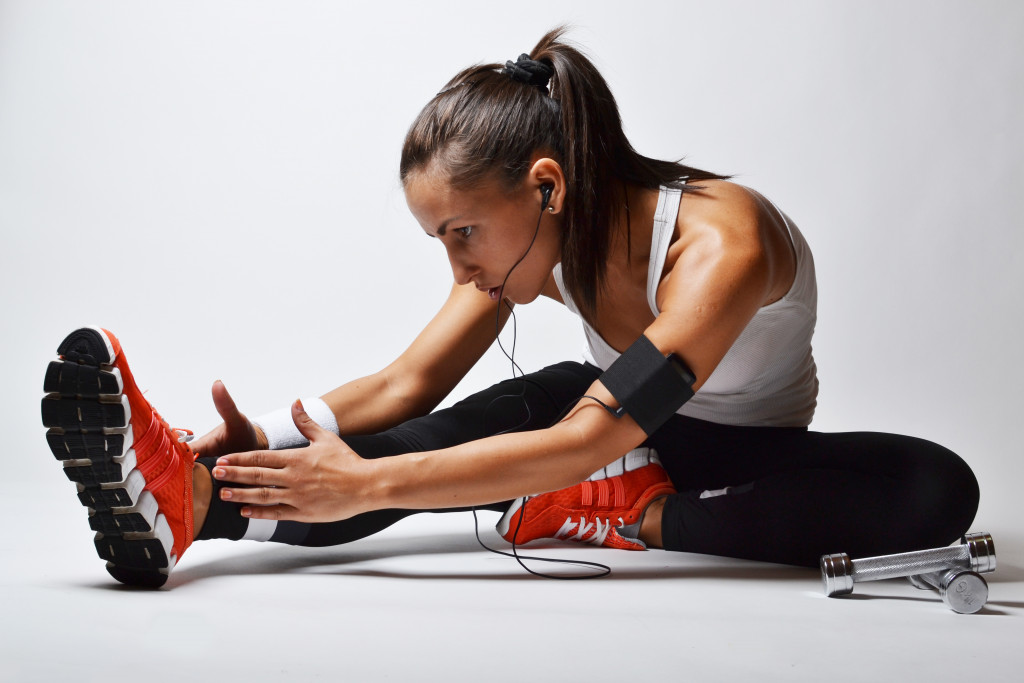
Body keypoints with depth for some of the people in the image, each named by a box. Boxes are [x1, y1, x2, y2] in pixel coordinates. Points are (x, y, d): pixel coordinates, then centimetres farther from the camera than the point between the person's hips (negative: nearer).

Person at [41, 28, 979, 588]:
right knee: (456, 435, -25)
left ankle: (633, 522, -36)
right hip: (615, 422, 4)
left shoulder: (721, 243, -35)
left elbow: (582, 447, -42)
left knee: (937, 489, -33)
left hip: (741, 452, -3)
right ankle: (189, 494, -40)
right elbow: (408, 383, -17)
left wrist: (370, 483, -45)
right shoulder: (531, 236, -15)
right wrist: (261, 440, -34)